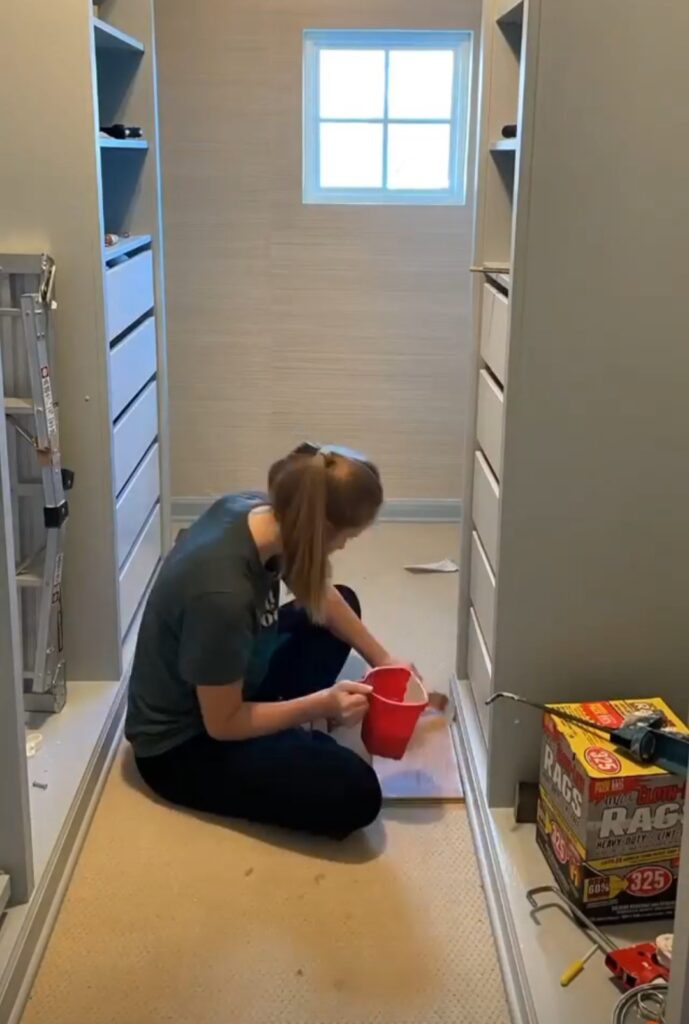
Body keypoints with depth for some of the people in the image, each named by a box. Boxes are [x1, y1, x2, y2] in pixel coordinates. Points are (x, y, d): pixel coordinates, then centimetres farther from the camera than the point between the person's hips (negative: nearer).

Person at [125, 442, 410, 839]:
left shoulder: (254, 511, -14)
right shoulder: (222, 592, -38)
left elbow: (321, 596, 6)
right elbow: (223, 724, -24)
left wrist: (384, 661, 6)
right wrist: (320, 705, -24)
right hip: (183, 745, -9)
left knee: (343, 602, 15)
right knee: (356, 794, -23)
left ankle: (285, 734, 9)